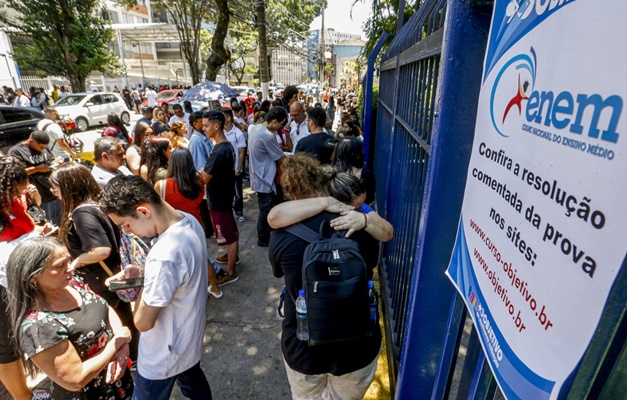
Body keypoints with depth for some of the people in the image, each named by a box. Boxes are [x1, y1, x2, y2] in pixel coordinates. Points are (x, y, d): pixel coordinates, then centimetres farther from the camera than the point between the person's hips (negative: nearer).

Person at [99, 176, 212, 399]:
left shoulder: (164, 255, -39)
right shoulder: (189, 220, -12)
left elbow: (143, 322, -27)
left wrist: (142, 287, -13)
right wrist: (144, 272, -4)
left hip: (165, 356, -7)